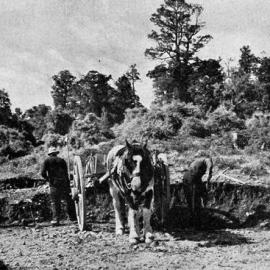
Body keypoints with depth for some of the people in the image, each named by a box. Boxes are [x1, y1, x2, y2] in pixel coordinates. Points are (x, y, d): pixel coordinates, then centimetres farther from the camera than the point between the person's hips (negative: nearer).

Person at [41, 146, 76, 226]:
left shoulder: (47, 161, 5)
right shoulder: (61, 160, 9)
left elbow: (43, 173, -7)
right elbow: (66, 174, 5)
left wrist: (48, 179, 12)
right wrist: (69, 187, 7)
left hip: (54, 185, -1)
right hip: (64, 183, 1)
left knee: (55, 202, 3)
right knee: (69, 200, 14)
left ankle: (55, 220, -3)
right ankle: (72, 217, 18)